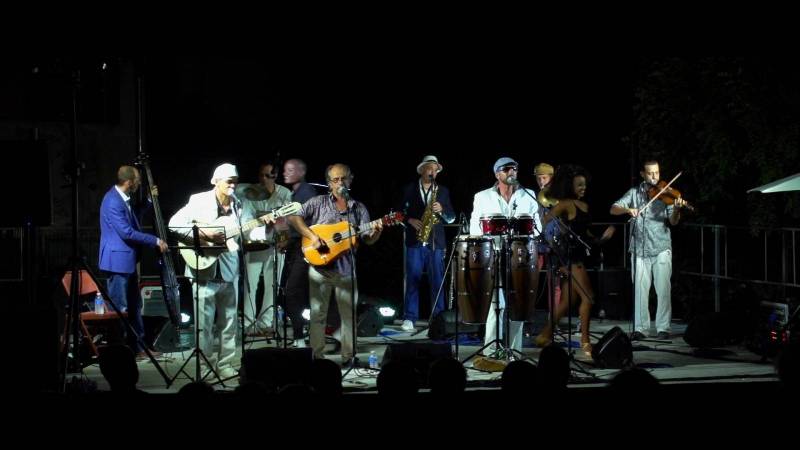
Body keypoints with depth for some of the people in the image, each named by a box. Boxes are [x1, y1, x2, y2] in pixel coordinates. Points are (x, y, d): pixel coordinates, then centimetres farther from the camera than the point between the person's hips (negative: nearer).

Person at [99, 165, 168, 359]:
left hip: (128, 261, 10)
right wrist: (156, 241, -18)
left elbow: (134, 218, 25)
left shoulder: (123, 198, 8)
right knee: (120, 309, -2)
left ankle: (138, 346, 25)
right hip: (118, 261, -10)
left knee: (134, 306, 16)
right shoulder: (113, 202, -22)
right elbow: (128, 233, -24)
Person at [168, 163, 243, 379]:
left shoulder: (237, 207, 9)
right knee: (204, 323, 0)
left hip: (229, 270, 5)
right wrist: (204, 233, -19)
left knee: (229, 322, 9)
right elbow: (174, 223, -12)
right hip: (204, 271, -5)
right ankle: (208, 367, 11)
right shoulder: (199, 201, -6)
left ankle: (225, 365, 19)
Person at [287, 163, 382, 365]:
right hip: (320, 266, -2)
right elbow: (294, 218, -5)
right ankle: (317, 357, 11)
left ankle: (348, 356, 15)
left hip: (346, 269, 2)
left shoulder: (359, 208, 9)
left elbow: (368, 240, 5)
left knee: (349, 314, 5)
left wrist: (376, 232, -17)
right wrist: (312, 236, -16)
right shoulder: (319, 202, 3)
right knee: (318, 313, 4)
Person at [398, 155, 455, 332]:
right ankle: (409, 318, 2)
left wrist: (441, 210, -11)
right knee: (412, 281, -1)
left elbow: (451, 218, 8)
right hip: (415, 241, -1)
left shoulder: (443, 191, 11)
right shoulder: (409, 189, 8)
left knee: (437, 282, 0)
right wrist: (410, 220, -11)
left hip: (436, 242, 1)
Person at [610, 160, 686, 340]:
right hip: (639, 249, 1)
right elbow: (614, 209, 1)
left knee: (663, 289, -5)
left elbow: (673, 221, -5)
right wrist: (628, 209, -19)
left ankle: (663, 328, 3)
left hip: (661, 249, -1)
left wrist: (677, 209, -25)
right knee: (640, 290, 0)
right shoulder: (634, 193, 9)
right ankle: (641, 328, 8)